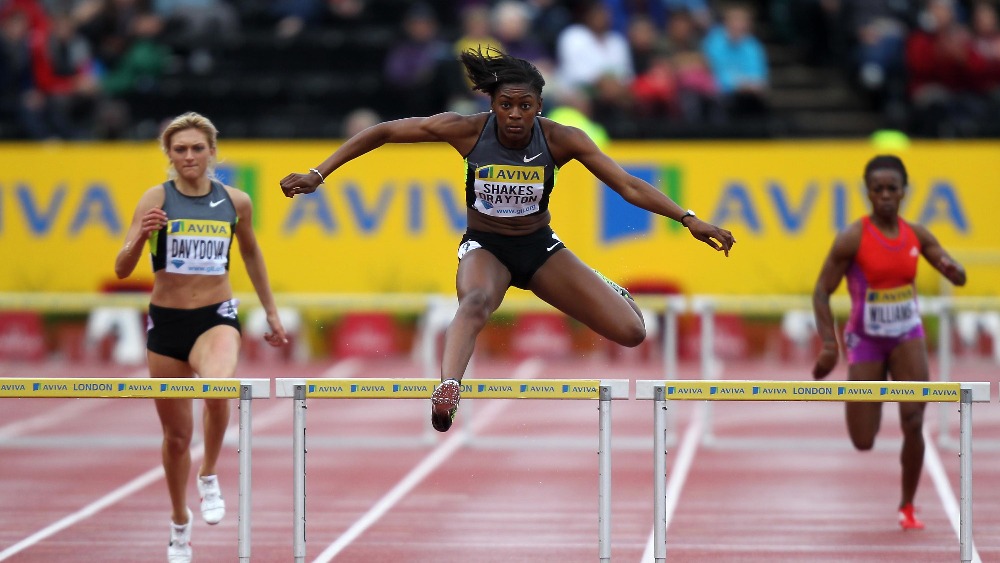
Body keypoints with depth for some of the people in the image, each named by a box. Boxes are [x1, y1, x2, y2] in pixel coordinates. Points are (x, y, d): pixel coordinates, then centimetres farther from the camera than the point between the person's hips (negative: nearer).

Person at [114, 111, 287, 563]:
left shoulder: (236, 202, 0)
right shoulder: (157, 199, -6)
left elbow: (251, 253, 19)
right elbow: (122, 269, -12)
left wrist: (271, 312, 22)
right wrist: (140, 235, -32)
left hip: (217, 318, 0)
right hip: (166, 321, 1)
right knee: (176, 435, 10)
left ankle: (209, 476, -8)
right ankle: (180, 524, 35)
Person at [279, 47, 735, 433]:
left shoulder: (561, 140, -17)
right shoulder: (468, 131, -19)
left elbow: (629, 186, -17)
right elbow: (382, 132, -12)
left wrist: (689, 219, -28)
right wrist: (318, 175, -16)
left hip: (540, 248, 2)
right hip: (485, 247, -2)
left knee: (631, 333, -7)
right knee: (476, 302, -41)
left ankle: (606, 289, 30)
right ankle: (447, 390, -64)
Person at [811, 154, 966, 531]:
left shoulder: (916, 236, -2)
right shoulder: (853, 239, -14)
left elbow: (959, 277, 1)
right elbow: (821, 292, -11)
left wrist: (953, 269, -24)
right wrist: (829, 345, -20)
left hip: (906, 336, 2)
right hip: (865, 340, -2)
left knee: (913, 424, -15)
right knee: (863, 443, -1)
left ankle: (907, 507, 5)